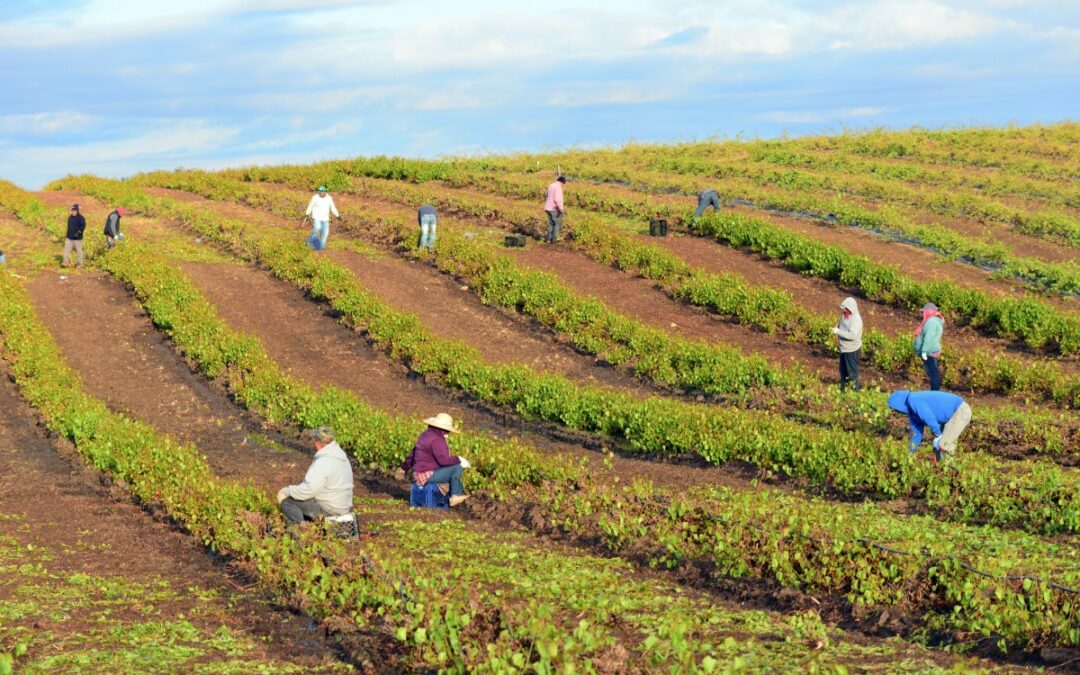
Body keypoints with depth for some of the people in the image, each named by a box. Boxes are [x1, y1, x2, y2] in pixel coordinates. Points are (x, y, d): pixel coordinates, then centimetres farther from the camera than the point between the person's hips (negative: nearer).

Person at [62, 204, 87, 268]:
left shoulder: (81, 218, -10)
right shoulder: (70, 217, 12)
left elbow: (83, 226, -16)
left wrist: (78, 232, -27)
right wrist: (67, 234, 24)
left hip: (77, 238, -6)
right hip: (69, 238, 6)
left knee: (78, 251, 2)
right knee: (66, 250, -2)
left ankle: (79, 264, 12)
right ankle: (66, 262, 0)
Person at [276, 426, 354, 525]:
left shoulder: (323, 462, -25)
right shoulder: (340, 456, 7)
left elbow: (308, 490, -27)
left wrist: (288, 491, -12)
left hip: (327, 509, -10)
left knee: (283, 497, -6)